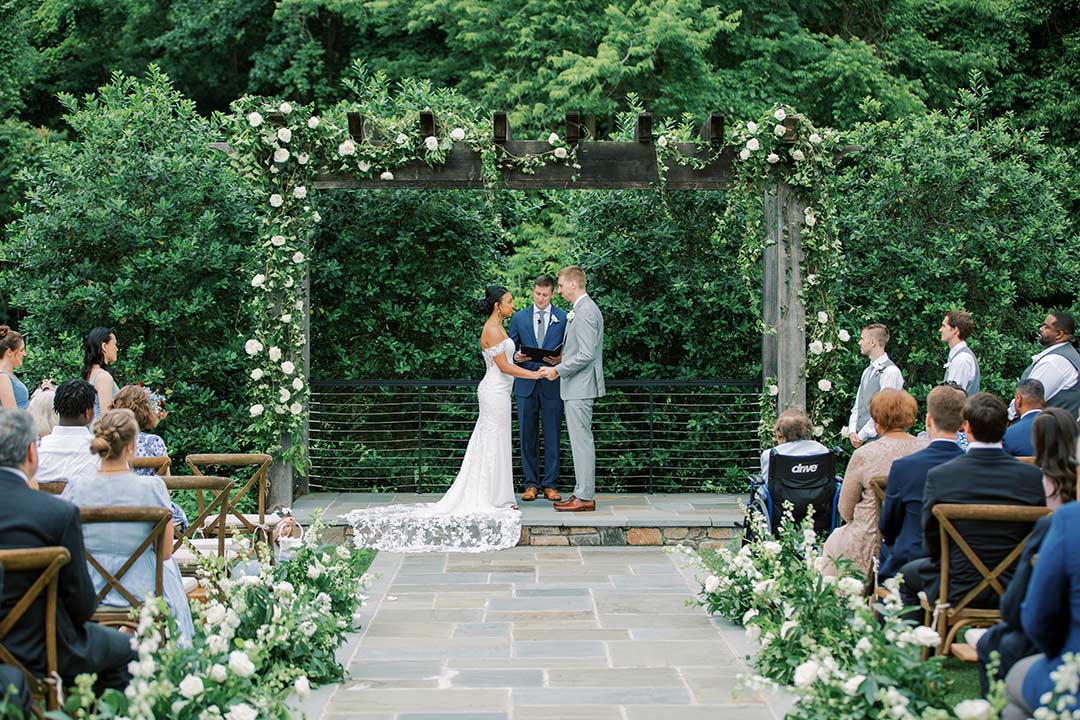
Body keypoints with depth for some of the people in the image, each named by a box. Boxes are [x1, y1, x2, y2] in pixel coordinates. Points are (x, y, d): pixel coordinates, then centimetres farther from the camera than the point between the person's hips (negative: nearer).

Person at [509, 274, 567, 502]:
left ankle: (550, 485, 7)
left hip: (552, 386, -2)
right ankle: (531, 484, 11)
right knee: (527, 436, 3)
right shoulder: (519, 317, 10)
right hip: (526, 384, 2)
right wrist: (516, 357, -9)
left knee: (552, 436, 1)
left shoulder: (563, 318, 5)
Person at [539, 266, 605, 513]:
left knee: (581, 441, -7)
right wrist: (561, 359, 13)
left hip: (580, 388, -11)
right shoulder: (582, 310, 16)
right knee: (580, 441, 12)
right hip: (577, 387, 11)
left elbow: (586, 354, -22)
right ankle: (582, 493, 17)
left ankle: (585, 497, -4)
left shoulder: (585, 312, -17)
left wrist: (557, 370, -15)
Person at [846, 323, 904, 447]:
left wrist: (861, 436, -12)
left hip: (878, 439, -7)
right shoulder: (867, 371, 17)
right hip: (861, 439, 7)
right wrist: (852, 432, 0)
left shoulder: (890, 372, -10)